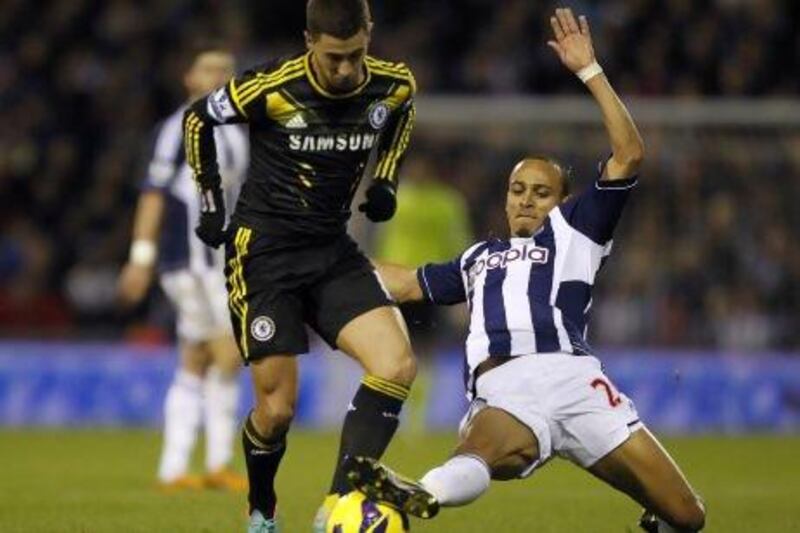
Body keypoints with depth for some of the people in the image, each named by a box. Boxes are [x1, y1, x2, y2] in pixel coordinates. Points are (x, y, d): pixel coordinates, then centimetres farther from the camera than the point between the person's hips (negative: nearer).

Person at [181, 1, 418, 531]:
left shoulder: (394, 84, -6)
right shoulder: (271, 87, -18)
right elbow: (198, 119, 0)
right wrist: (211, 203, 1)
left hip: (334, 252, 4)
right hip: (264, 252, -4)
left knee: (398, 368, -18)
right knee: (278, 408, -6)